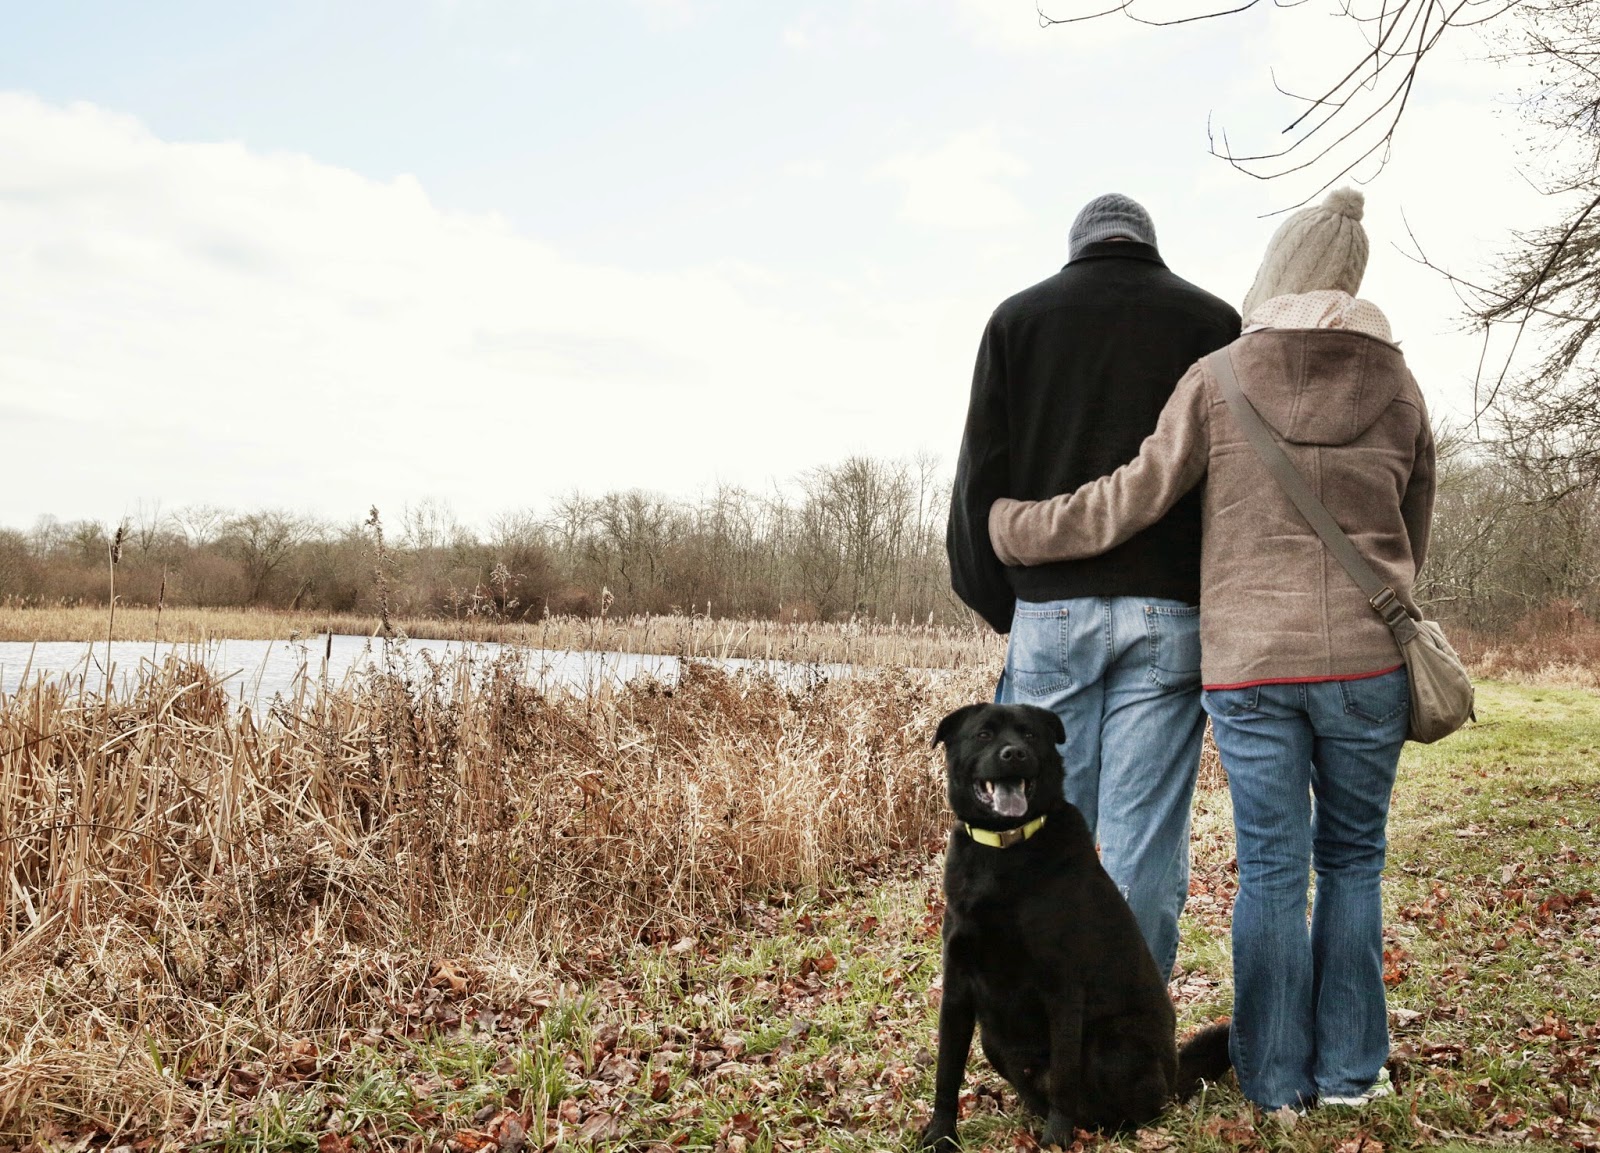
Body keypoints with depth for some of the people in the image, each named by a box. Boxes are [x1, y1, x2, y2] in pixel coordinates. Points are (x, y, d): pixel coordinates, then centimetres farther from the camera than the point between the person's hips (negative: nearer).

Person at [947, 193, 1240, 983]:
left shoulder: (1018, 318, 10)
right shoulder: (1211, 320, 9)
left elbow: (981, 473, 5)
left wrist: (995, 603, 12)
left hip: (1051, 606, 1)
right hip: (1168, 612, 0)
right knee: (1146, 842, 1)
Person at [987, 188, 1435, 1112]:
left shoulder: (1218, 378, -4)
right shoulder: (1396, 387, 3)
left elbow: (1136, 496, -3)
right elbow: (1414, 534, 13)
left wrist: (1014, 529, 8)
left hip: (1248, 661, -1)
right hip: (1366, 658, 1)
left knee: (1271, 869, 6)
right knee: (1352, 859, 14)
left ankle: (1277, 1078, 15)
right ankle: (1348, 1068, 19)